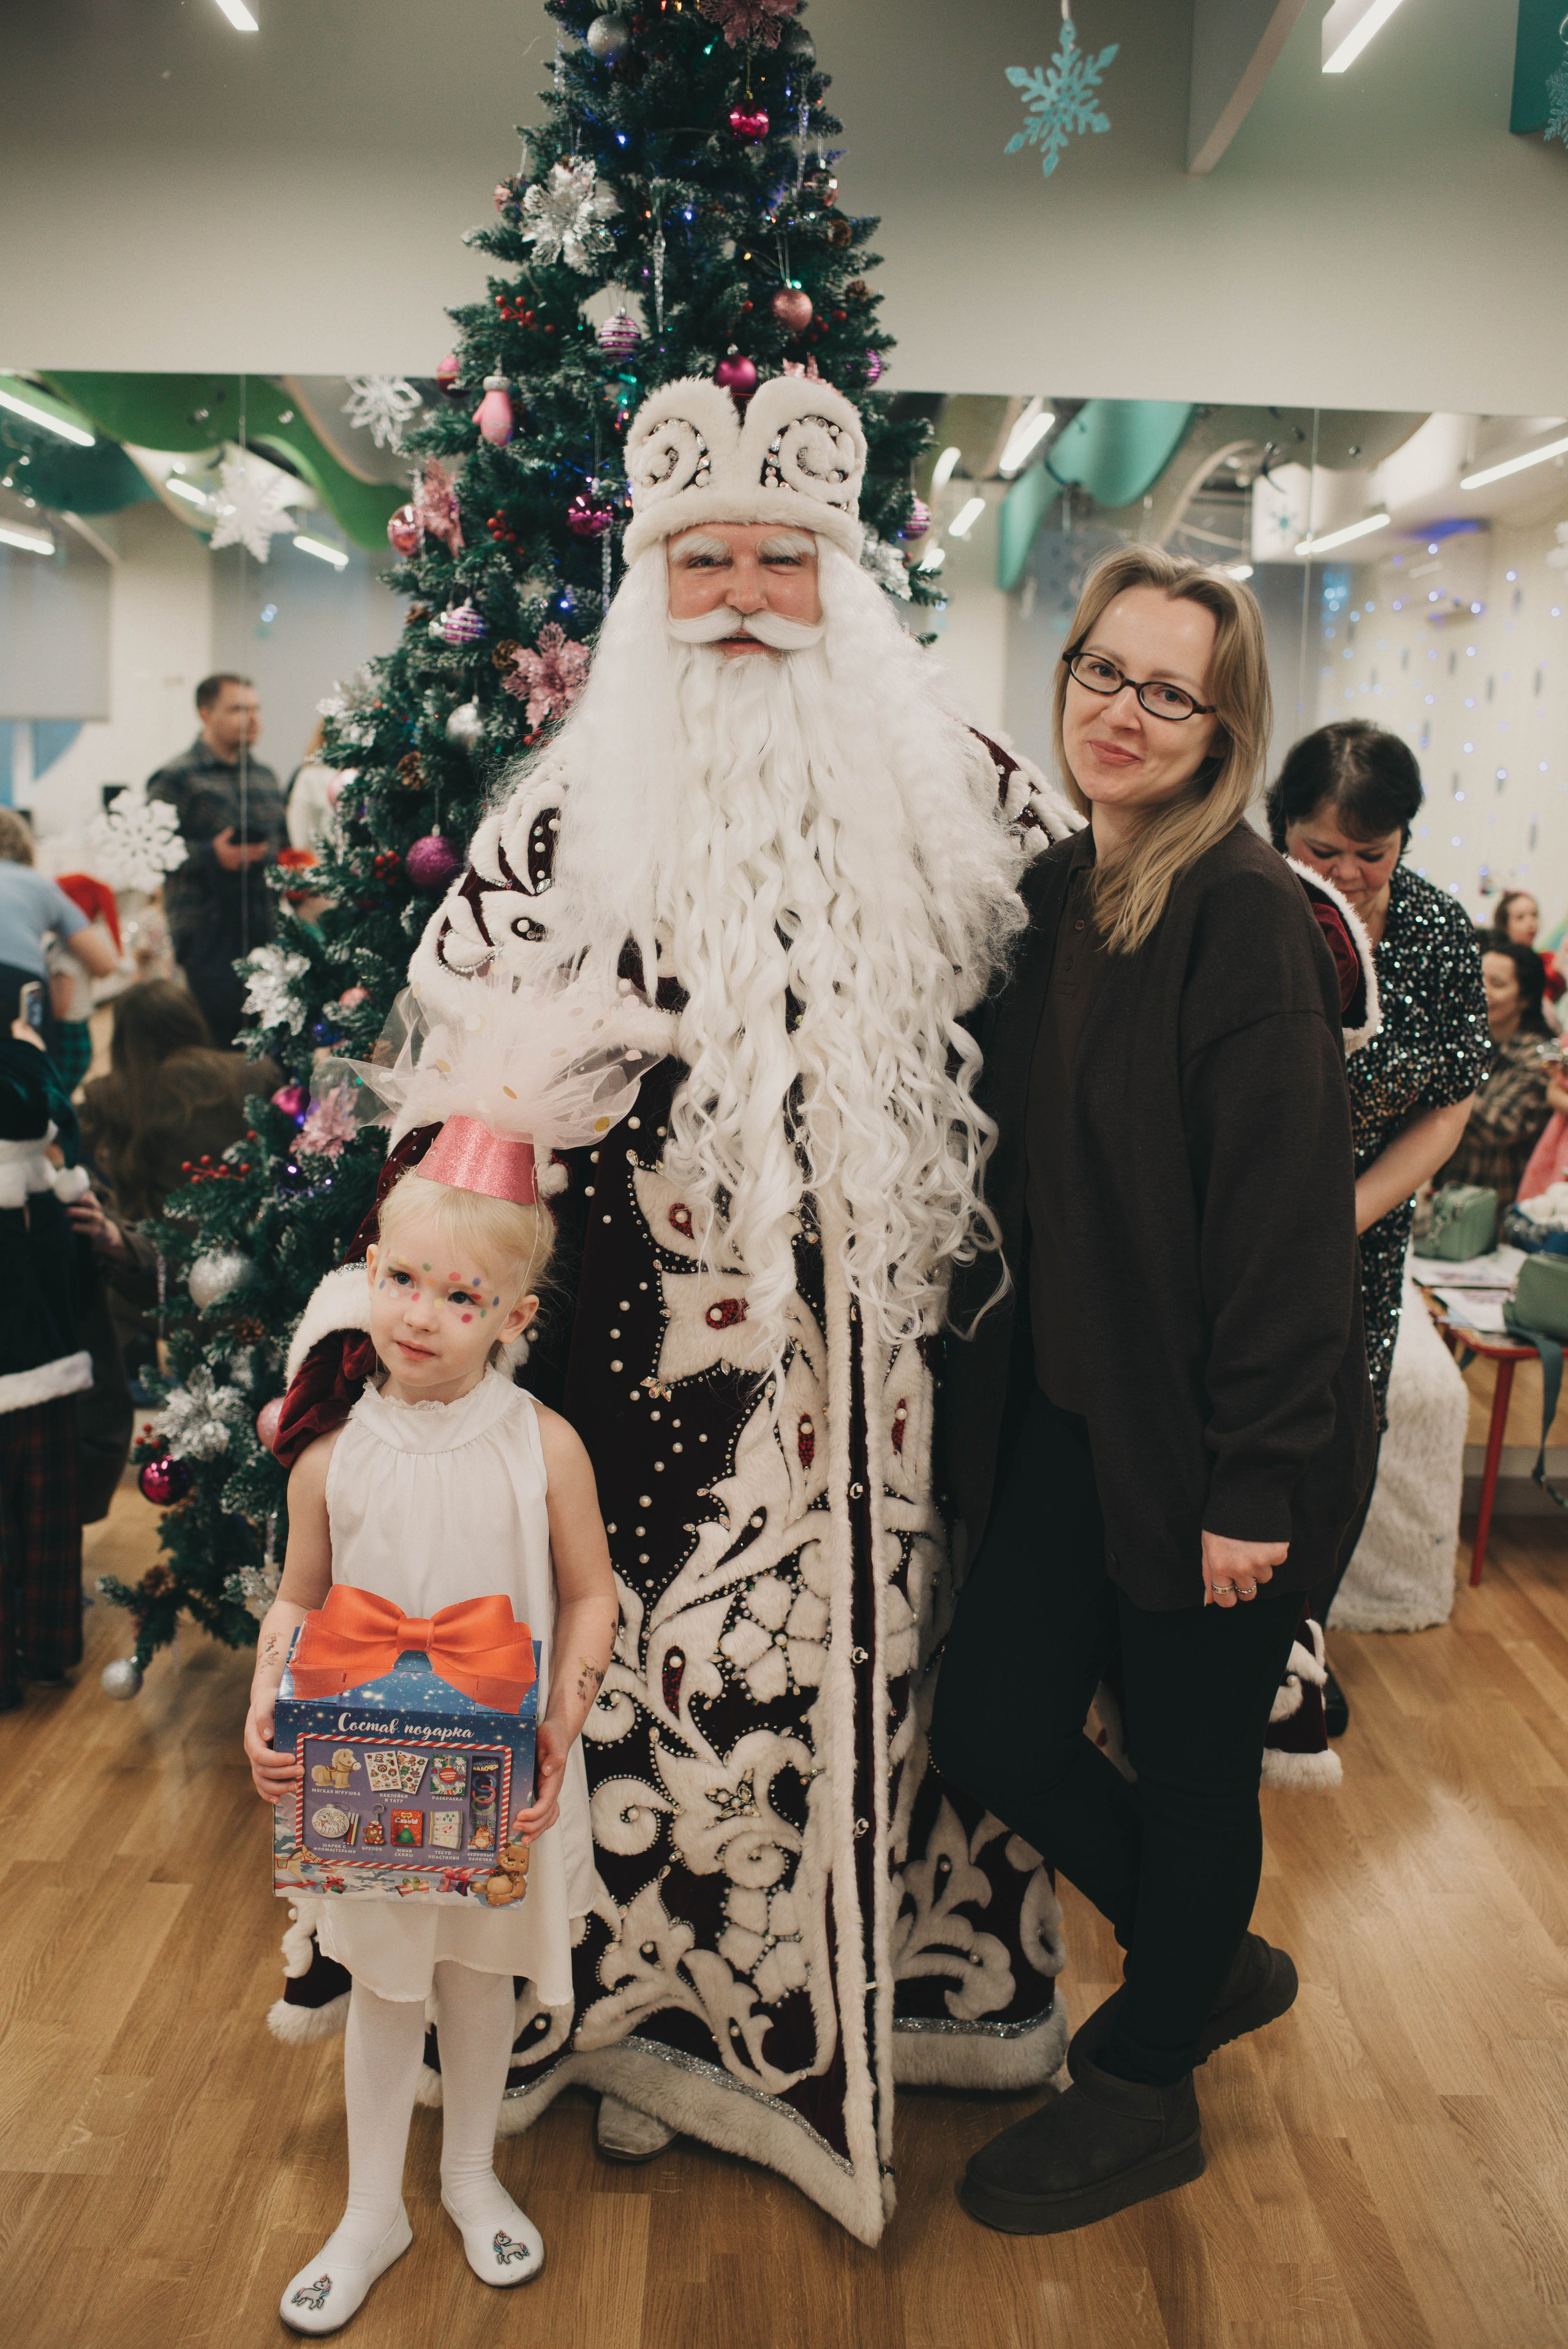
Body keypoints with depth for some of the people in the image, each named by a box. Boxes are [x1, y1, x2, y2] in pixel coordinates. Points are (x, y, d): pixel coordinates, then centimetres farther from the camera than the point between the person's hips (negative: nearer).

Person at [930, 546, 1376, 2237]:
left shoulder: (1243, 907, -16)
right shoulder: (1051, 893, 6)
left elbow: (1289, 1206, -19)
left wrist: (1255, 1479, -18)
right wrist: (985, 1364, 8)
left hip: (1211, 1445, -7)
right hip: (1063, 1410, 7)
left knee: (1190, 1765, 12)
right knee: (991, 1727, 11)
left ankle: (1143, 2088, 38)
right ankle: (1211, 1959, 40)